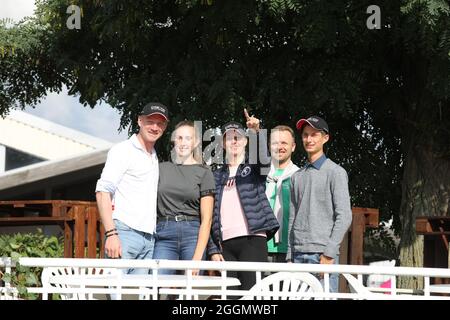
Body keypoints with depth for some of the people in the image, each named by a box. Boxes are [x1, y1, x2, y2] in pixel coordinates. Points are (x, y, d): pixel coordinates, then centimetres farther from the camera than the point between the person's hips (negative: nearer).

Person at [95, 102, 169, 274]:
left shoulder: (155, 158, 22)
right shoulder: (123, 150, 0)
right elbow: (103, 192, -9)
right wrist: (111, 233, -19)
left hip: (149, 239, 7)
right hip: (125, 232, -7)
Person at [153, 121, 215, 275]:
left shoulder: (203, 172, 5)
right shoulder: (161, 168, 14)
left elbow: (206, 219, -1)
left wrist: (197, 257, -10)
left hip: (193, 234, -2)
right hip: (164, 234, 2)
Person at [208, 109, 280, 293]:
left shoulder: (254, 168, 12)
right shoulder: (217, 176, 19)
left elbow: (265, 158, -13)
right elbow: (210, 215, 15)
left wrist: (256, 133, -30)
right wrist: (213, 249, 5)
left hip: (252, 239, -3)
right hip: (225, 244, 3)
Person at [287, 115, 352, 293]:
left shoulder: (335, 172, 1)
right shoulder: (297, 176, 18)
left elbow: (344, 217, -6)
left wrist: (329, 253, -13)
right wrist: (289, 255, 11)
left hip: (322, 253, -5)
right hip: (299, 253, 5)